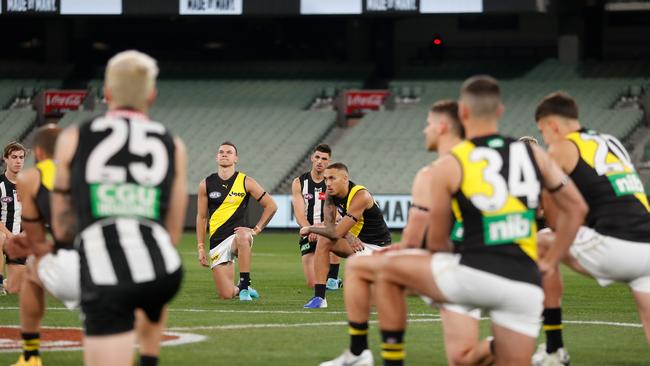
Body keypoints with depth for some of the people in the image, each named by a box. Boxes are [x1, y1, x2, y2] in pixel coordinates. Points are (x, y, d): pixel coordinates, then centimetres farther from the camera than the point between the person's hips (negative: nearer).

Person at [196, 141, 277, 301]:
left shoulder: (246, 182, 1)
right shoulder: (206, 184, 5)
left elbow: (271, 206, 6)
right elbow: (201, 217, 10)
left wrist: (256, 229, -3)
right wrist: (201, 248, 5)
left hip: (238, 233, -2)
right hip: (217, 240, 2)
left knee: (243, 237, -42)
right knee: (226, 295, -8)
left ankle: (244, 286, -28)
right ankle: (240, 288, 30)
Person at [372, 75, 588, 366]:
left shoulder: (448, 166, 2)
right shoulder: (534, 155, 11)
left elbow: (436, 241, 10)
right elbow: (576, 208, 21)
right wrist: (549, 262, 26)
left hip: (474, 276, -3)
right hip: (526, 286, 3)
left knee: (388, 270, 18)